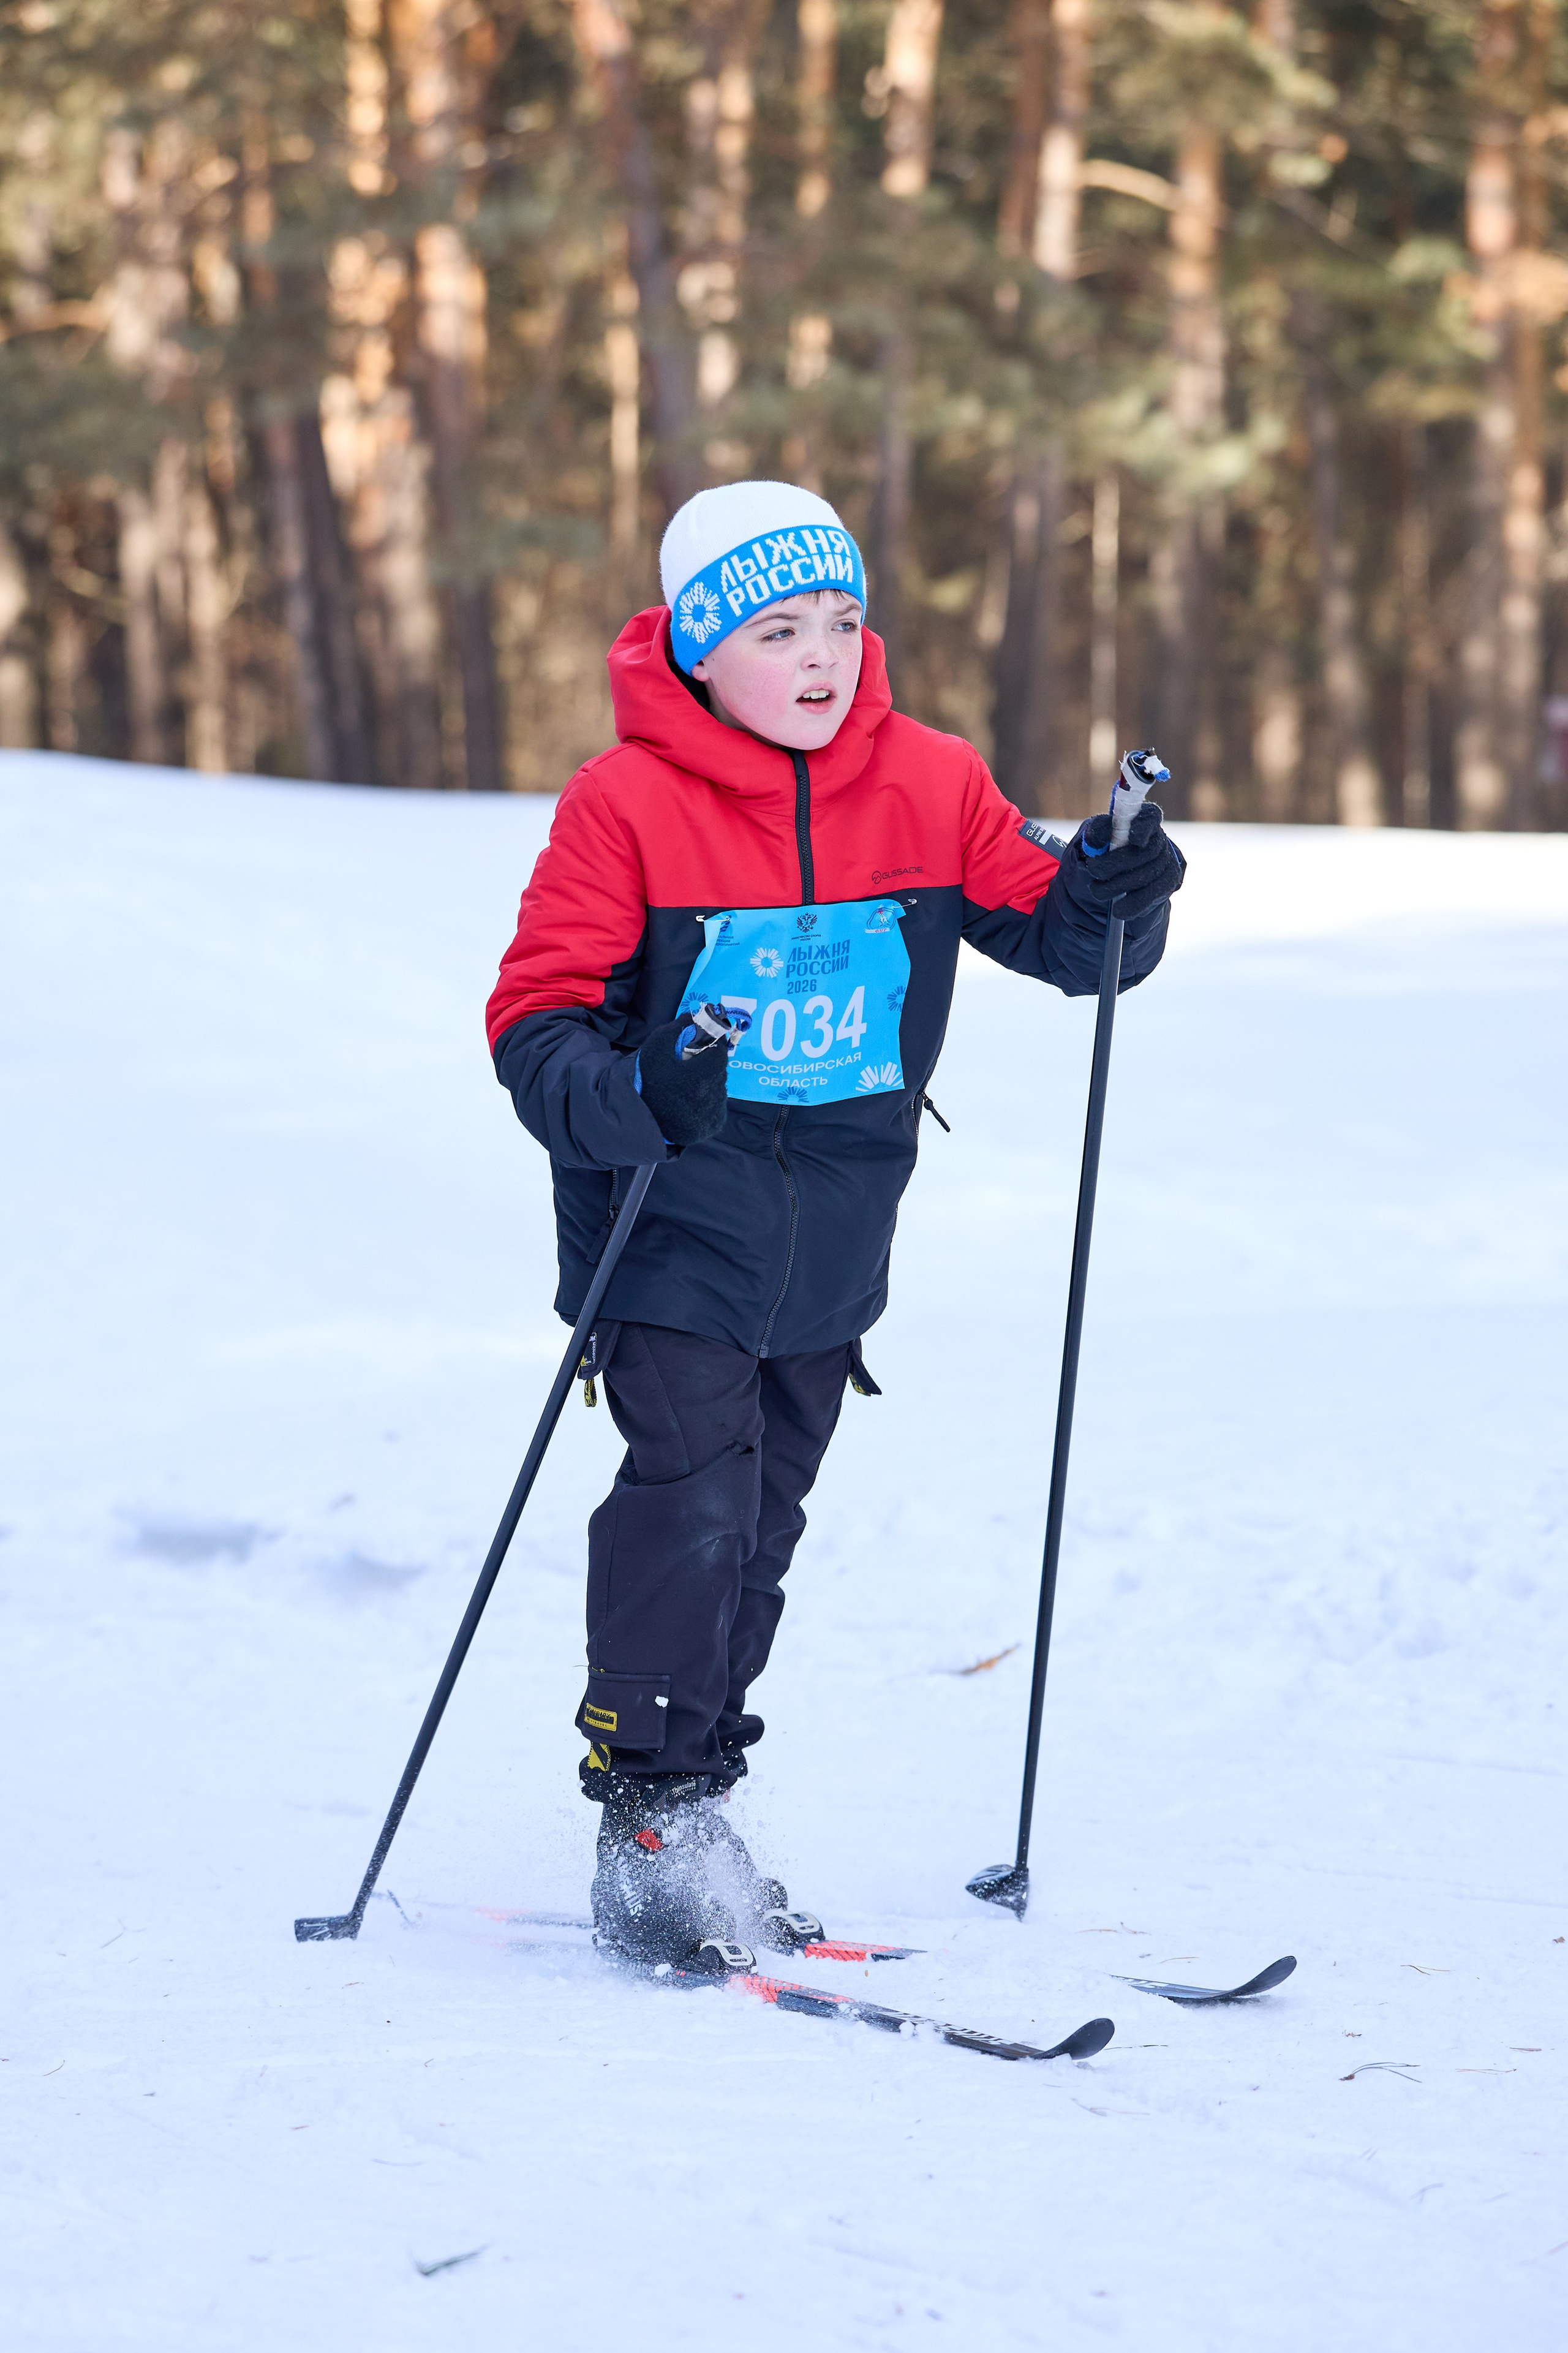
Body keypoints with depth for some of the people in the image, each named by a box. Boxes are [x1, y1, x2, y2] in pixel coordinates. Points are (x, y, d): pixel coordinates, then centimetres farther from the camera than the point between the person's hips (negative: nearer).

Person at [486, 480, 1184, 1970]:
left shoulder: (929, 788, -1)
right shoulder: (624, 804, -13)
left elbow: (1047, 923, 5)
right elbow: (535, 1017, -12)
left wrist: (1109, 893, -18)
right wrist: (625, 1093, -33)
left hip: (832, 1235, 5)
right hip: (673, 1226, -5)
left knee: (760, 1525, 12)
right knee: (691, 1496, -16)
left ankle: (688, 1822, 24)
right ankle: (650, 1823, -8)